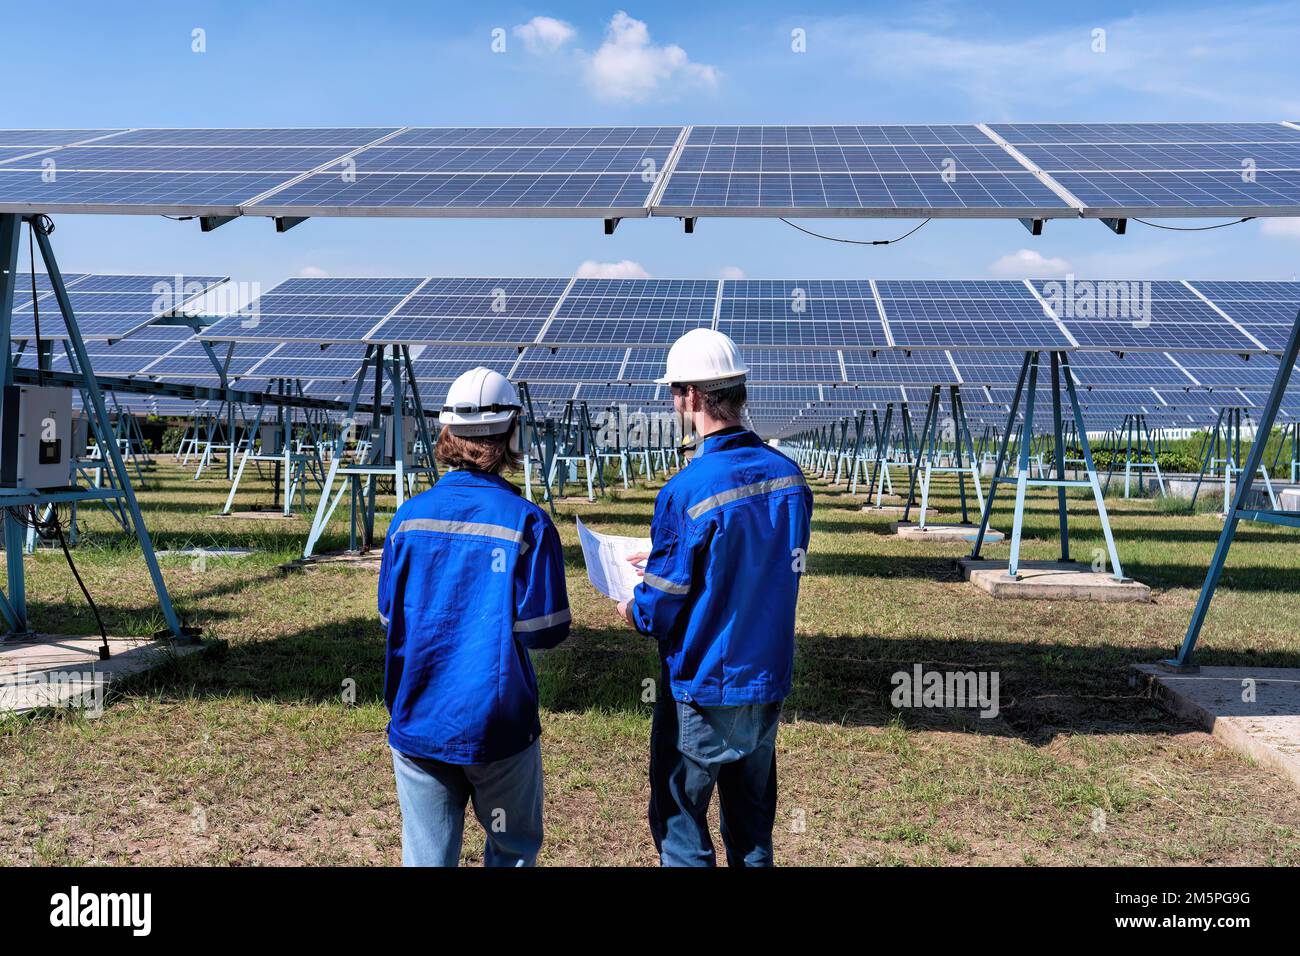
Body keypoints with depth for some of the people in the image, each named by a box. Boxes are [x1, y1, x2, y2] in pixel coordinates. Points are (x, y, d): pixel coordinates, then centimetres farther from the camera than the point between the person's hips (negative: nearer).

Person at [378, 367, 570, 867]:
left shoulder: (409, 517, -3)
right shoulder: (527, 522, -12)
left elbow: (390, 618, 4)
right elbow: (546, 630, -11)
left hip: (417, 722, 3)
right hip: (497, 725, -2)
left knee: (426, 855, 12)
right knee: (513, 849, 17)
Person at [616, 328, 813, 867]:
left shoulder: (687, 491, -23)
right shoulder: (788, 475, -3)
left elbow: (661, 607, -17)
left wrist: (634, 611, 7)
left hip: (702, 689, -6)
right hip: (768, 680, 6)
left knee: (680, 828, 10)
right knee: (752, 826, 20)